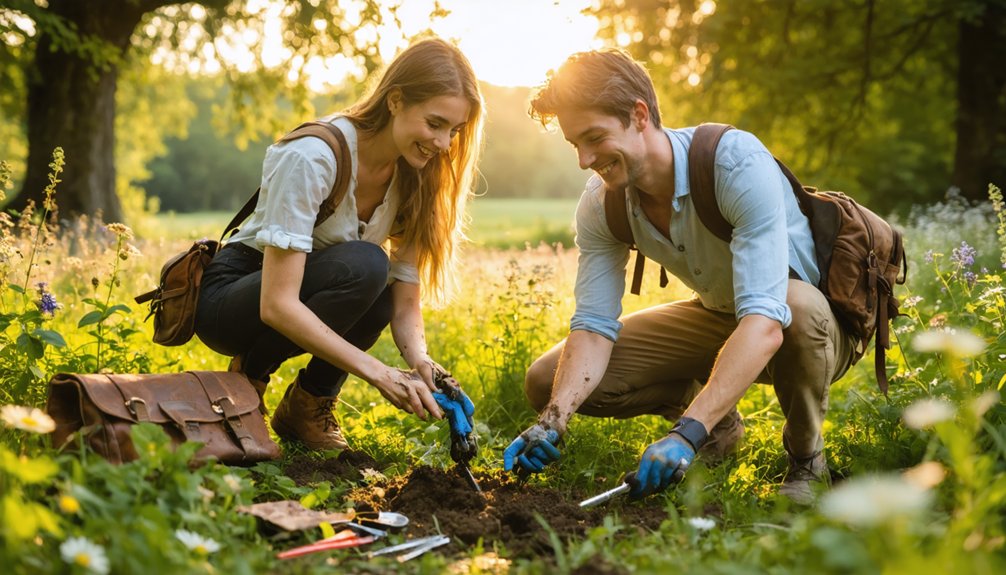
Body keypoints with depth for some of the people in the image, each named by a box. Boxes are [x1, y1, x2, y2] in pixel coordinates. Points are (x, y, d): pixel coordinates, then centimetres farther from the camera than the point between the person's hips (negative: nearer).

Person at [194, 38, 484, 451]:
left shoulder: (415, 178, -8)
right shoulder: (312, 158, -29)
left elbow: (404, 307, -9)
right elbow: (277, 304, -33)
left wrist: (420, 361, -30)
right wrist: (378, 372, -38)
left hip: (311, 293, 7)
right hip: (227, 297, -6)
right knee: (363, 265, -32)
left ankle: (308, 405, -4)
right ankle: (249, 377, -11)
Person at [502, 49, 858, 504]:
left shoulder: (738, 164, -33)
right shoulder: (601, 204, -13)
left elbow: (765, 322, -42)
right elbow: (593, 325, -14)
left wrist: (686, 435, -51)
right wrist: (553, 421, -32)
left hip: (815, 317, -5)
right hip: (716, 315, 5)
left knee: (797, 305, -44)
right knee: (546, 383, -8)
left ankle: (806, 456, -11)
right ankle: (717, 421, 13)